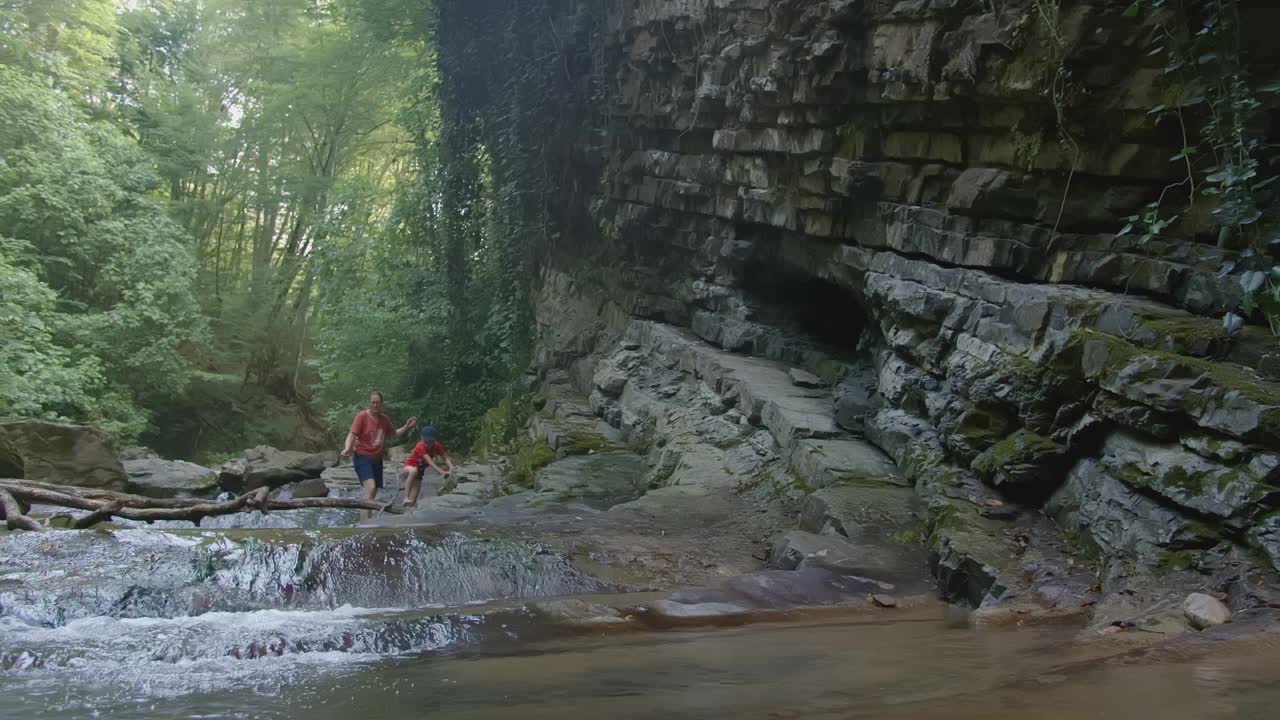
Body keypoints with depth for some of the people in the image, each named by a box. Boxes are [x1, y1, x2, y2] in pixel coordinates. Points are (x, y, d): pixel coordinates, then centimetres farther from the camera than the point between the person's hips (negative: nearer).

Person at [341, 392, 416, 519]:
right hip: (362, 457, -7)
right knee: (370, 487, -26)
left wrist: (407, 426, 4)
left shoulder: (384, 419, 9)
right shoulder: (362, 416, -9)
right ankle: (365, 522, -31)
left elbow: (396, 433, 21)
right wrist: (347, 448, -33)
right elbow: (352, 434, -16)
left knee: (373, 494, 10)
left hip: (377, 459, 7)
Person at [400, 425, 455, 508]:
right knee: (413, 471, -41)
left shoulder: (436, 446, -13)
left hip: (419, 471, 6)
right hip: (408, 468, -6)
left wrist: (451, 467, -38)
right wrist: (442, 472, -51)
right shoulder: (420, 446, -31)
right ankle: (406, 498, -37)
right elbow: (430, 461, -41)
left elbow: (445, 457, -17)